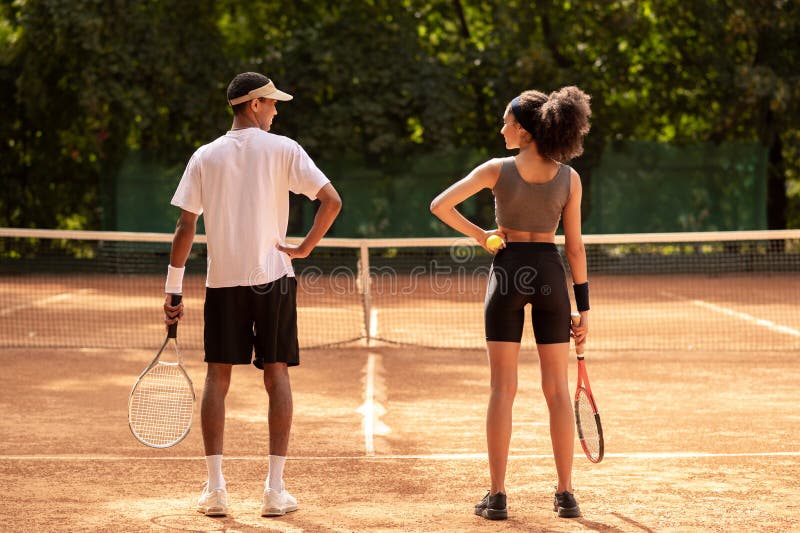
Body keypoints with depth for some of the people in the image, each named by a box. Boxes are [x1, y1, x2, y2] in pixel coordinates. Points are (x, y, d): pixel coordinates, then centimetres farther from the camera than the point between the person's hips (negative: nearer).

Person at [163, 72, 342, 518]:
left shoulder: (205, 157, 3)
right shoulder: (283, 149, -2)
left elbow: (186, 228, 0)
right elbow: (332, 201, -12)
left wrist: (173, 290, 4)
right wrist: (305, 247, -1)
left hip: (222, 282, 2)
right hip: (273, 279, -1)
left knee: (217, 377, 7)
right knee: (277, 376, 5)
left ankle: (215, 488, 2)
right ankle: (276, 490, 2)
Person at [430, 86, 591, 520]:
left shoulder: (497, 170, -5)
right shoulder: (569, 177, -1)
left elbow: (440, 205, -10)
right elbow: (574, 246, -1)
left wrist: (479, 235, 2)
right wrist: (583, 307, 3)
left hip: (507, 272, -1)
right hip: (550, 275, 1)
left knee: (503, 389, 2)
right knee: (557, 390, 7)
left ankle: (497, 496, 2)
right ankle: (566, 494, 8)